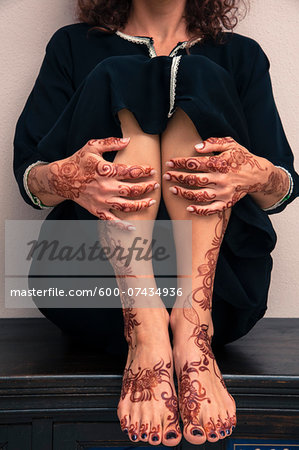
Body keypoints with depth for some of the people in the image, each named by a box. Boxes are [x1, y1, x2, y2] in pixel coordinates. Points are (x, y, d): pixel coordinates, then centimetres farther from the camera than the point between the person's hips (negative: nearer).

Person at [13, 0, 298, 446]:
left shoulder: (240, 55, 20)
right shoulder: (74, 46, 19)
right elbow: (27, 173, 5)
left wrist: (260, 176, -18)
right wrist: (65, 179, -20)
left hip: (219, 286, 1)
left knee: (198, 78, -13)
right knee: (117, 78, -14)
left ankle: (193, 326, -29)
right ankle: (145, 332, -31)